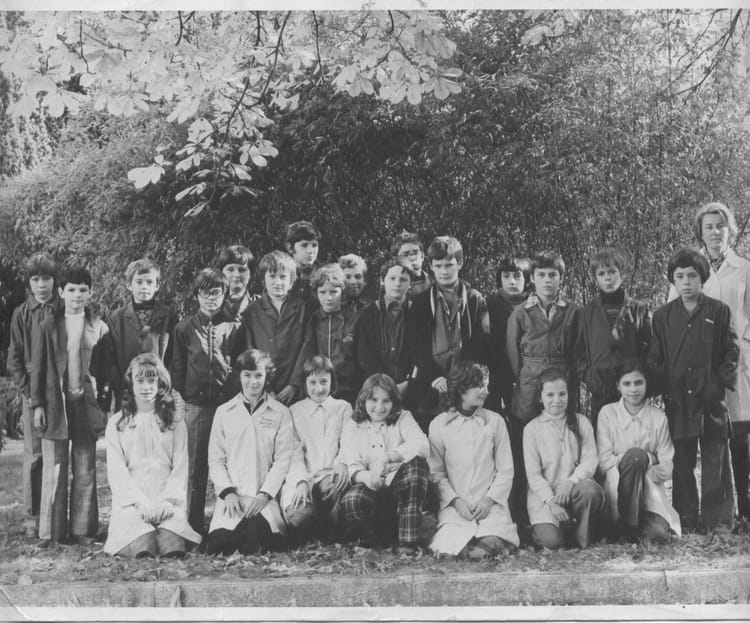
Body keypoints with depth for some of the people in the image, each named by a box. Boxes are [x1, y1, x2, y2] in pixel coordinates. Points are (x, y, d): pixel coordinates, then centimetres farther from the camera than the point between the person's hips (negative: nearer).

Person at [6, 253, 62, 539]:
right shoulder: (21, 314, 5)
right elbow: (14, 358, 6)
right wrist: (27, 391, -5)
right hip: (32, 393, 0)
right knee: (34, 455, 0)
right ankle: (32, 518, 6)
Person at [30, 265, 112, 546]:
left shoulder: (98, 328, 5)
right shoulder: (48, 327, 2)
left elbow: (106, 369, 6)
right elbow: (38, 368, 3)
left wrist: (104, 401, 0)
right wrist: (37, 404, -3)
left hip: (86, 404, 1)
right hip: (55, 404, -1)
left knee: (85, 471, 5)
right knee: (54, 469, 2)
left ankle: (82, 529, 12)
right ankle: (50, 531, 8)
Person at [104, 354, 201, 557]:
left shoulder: (175, 424, 16)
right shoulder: (117, 423, 13)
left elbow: (180, 468, 7)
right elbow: (116, 471, 3)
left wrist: (167, 501, -11)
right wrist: (140, 501, -12)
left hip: (166, 503, 1)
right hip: (131, 502, -1)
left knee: (174, 550, -32)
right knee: (142, 551, -33)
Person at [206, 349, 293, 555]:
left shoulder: (281, 413, 9)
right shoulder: (224, 412, 13)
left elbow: (283, 459, 3)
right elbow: (215, 459, 9)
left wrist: (264, 494, -10)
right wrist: (228, 492, -7)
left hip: (264, 498, -1)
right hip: (231, 497, 1)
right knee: (219, 542, -26)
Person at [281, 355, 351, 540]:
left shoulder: (343, 408, 21)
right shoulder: (294, 411, 17)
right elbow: (295, 452, 6)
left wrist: (342, 463, -16)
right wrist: (302, 480, -14)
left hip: (332, 475, 0)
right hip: (303, 475, 0)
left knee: (329, 486, -40)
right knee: (296, 514, -34)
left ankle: (330, 537, -17)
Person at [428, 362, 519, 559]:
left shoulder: (495, 421, 6)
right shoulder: (438, 425, 4)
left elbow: (505, 470, 6)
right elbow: (436, 473, 4)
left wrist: (489, 499, -8)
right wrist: (456, 500, -10)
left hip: (490, 503, 1)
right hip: (455, 505, 0)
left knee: (491, 543, -26)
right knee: (449, 547, -25)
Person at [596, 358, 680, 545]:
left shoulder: (658, 417, 8)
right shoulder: (608, 413, 4)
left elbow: (666, 468, 4)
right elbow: (604, 461, -3)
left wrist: (643, 468, -17)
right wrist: (646, 458, -13)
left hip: (650, 487, 1)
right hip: (617, 487, 0)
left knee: (658, 533, -32)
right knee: (635, 454, -33)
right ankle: (627, 522, -25)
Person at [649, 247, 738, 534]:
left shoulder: (719, 311, 4)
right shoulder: (662, 316, 9)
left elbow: (732, 351, 5)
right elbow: (654, 359, 10)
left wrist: (721, 380, -5)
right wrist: (664, 386, -1)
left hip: (711, 397, -1)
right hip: (677, 399, 1)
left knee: (716, 461, 1)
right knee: (682, 462, 5)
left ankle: (719, 521, 7)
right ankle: (685, 523, 11)